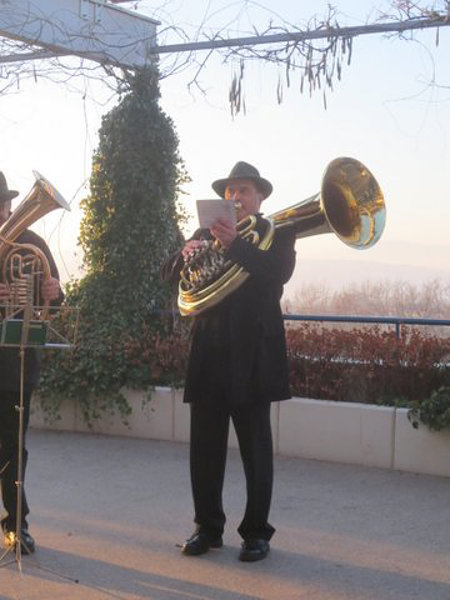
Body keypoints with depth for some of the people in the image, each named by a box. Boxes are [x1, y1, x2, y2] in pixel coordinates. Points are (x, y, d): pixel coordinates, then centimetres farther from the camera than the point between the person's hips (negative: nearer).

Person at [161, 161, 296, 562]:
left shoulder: (277, 236, 3)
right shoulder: (207, 234, 13)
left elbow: (278, 274, -17)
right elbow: (169, 273, 7)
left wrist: (235, 245, -28)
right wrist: (186, 254, -15)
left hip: (252, 355, -4)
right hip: (209, 352, 4)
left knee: (256, 449, 2)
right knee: (205, 447, 6)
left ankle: (257, 532, 12)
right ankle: (208, 528, 18)